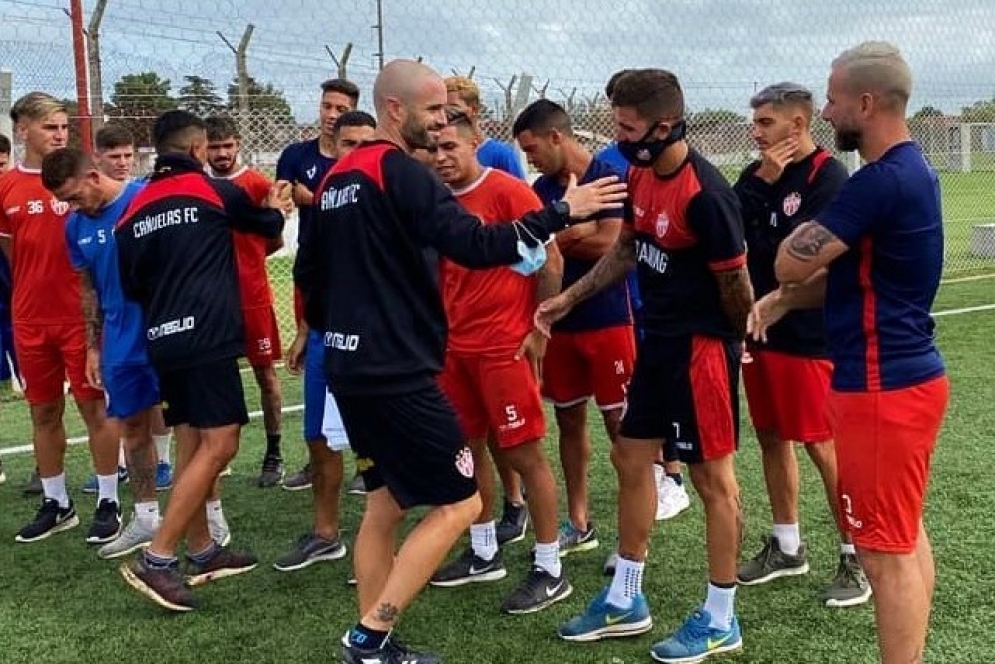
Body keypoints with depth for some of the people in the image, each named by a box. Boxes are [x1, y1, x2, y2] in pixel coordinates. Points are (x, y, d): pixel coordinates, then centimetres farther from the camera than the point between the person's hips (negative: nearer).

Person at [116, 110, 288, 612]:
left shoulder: (134, 210, 14)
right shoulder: (215, 191, 2)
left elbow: (131, 287, 17)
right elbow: (266, 227, 19)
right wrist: (275, 210, 40)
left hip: (163, 340, 7)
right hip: (207, 335, -7)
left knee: (191, 445, 14)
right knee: (218, 446, -8)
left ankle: (201, 552, 20)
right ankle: (156, 560, -12)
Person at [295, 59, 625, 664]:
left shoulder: (338, 177, 14)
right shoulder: (401, 172, -14)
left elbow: (308, 271, 20)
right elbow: (474, 245, -25)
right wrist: (561, 212, -19)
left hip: (351, 368, 9)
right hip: (398, 374, -9)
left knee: (388, 499, 18)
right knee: (458, 503, 0)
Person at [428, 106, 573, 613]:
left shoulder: (509, 191, -9)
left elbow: (550, 260, -8)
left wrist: (540, 330, -11)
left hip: (506, 346, -7)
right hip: (455, 347, 7)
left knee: (524, 454, -2)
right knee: (468, 448, 14)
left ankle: (550, 571, 9)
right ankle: (483, 554, 30)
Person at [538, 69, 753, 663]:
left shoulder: (705, 195, -24)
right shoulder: (640, 176, 2)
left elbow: (736, 285, -16)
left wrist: (726, 346, 0)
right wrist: (569, 299, 15)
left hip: (701, 347, -9)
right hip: (658, 341, 9)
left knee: (714, 476, 3)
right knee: (632, 459, 15)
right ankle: (625, 601, 30)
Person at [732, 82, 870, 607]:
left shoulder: (829, 178, -12)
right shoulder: (759, 173, 8)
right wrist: (760, 182, -12)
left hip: (806, 337, -7)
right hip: (760, 331, 7)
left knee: (823, 445, -1)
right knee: (771, 437, 14)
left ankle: (856, 558, 14)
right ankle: (787, 547, 29)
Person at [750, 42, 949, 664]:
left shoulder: (884, 181, -22)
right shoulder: (910, 170, 12)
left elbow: (792, 262, -20)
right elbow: (850, 271, 17)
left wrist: (804, 243, 0)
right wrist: (782, 300, 4)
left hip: (882, 387, -11)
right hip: (905, 376, 11)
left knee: (886, 551, -2)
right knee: (905, 537, 18)